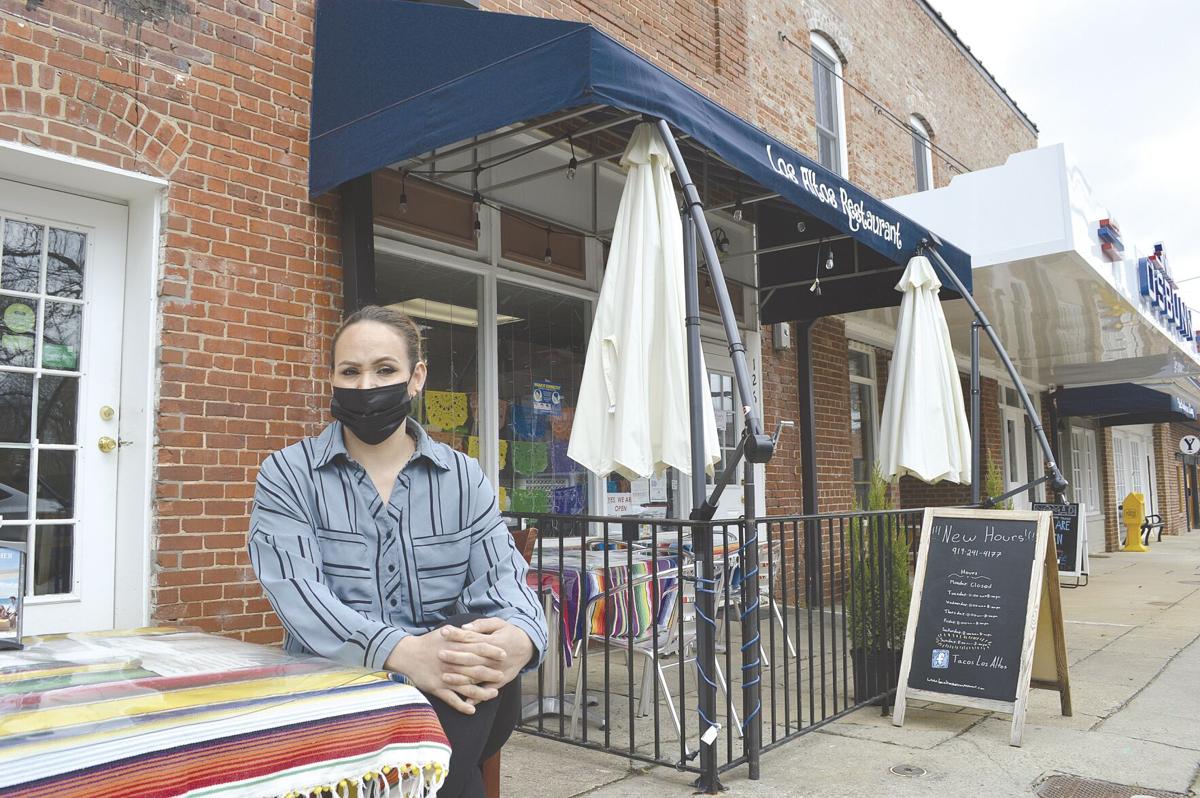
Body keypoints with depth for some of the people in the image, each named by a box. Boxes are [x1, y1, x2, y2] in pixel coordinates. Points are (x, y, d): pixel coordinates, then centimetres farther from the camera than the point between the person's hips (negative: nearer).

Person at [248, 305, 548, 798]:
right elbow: (295, 587, -13)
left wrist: (521, 636, -30)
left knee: (488, 648, -32)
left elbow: (501, 575, -3)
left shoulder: (462, 476, 8)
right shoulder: (287, 475, 3)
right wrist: (400, 651, -32)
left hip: (458, 700, 3)